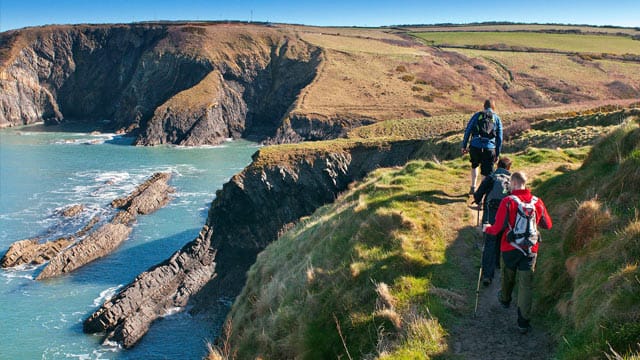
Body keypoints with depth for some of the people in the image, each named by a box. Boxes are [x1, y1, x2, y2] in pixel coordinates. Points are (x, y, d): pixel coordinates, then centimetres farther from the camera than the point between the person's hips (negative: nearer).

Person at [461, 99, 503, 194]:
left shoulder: (477, 115, 9)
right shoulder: (497, 119, 11)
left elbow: (468, 131, 4)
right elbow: (499, 138, 11)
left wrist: (464, 146, 7)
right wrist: (497, 154, 15)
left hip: (475, 147, 1)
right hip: (489, 148, -1)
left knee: (474, 166, 27)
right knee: (488, 173, 6)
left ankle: (473, 188, 25)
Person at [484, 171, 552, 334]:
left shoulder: (507, 202, -15)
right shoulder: (537, 202, -3)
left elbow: (498, 228, -16)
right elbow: (548, 225, 8)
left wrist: (487, 229, 5)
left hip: (510, 249, -1)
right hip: (530, 250, 2)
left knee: (508, 277, 24)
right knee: (526, 285, 4)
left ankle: (505, 299, 51)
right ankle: (523, 323, 3)